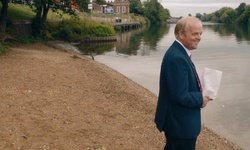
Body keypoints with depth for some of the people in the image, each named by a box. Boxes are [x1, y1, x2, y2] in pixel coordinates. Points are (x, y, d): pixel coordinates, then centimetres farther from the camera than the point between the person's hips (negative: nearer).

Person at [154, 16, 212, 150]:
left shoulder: (179, 52, 5)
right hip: (181, 123, -10)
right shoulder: (177, 58, -28)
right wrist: (201, 99, -14)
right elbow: (181, 96, -29)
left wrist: (200, 93, 0)